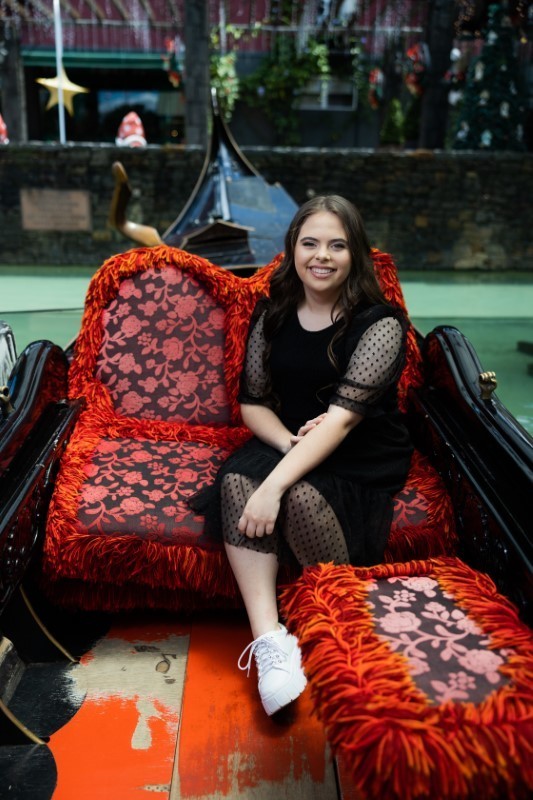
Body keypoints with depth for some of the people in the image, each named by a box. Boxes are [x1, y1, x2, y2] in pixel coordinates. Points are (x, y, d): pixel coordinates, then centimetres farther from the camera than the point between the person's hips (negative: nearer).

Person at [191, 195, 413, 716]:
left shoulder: (380, 324, -13)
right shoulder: (272, 316, 3)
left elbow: (342, 416, -24)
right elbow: (252, 402, 5)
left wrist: (275, 485, -34)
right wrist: (289, 440, -18)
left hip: (363, 463, -4)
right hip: (288, 443, 5)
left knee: (302, 495, -34)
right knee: (235, 479, -27)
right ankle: (269, 639, -27)